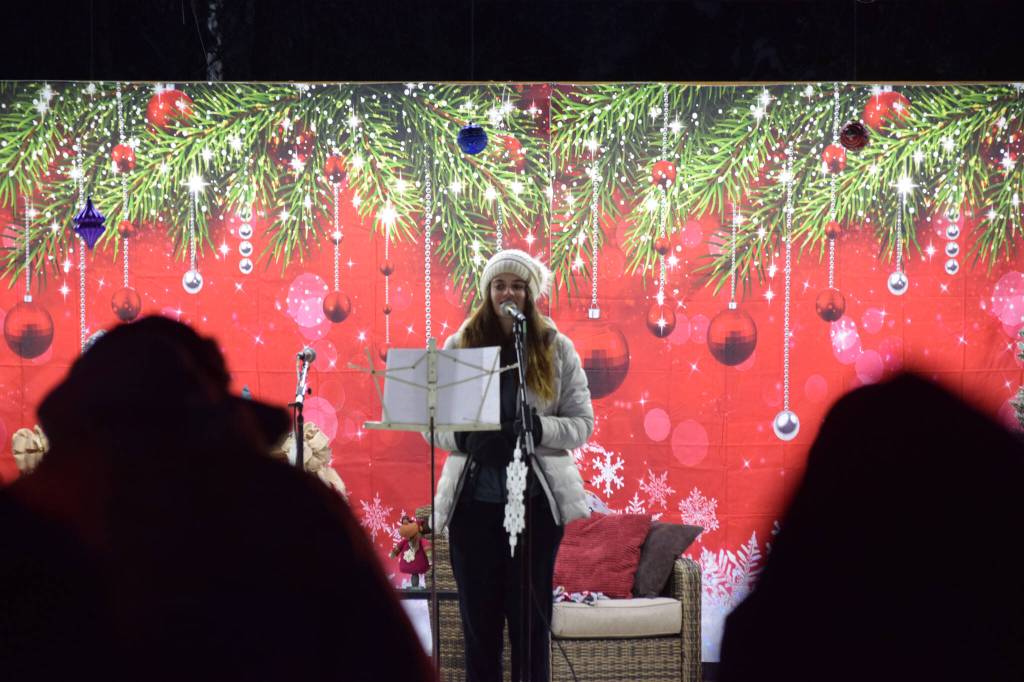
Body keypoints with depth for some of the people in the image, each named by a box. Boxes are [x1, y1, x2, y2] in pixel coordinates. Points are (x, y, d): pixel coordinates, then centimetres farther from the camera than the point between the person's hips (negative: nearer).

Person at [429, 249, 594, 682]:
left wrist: (539, 428, -17)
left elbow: (582, 424, 2)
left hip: (536, 499, -1)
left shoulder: (557, 349, 5)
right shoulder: (459, 346, 6)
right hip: (474, 498, 1)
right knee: (478, 615, 5)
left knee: (530, 614, 3)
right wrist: (464, 438, -17)